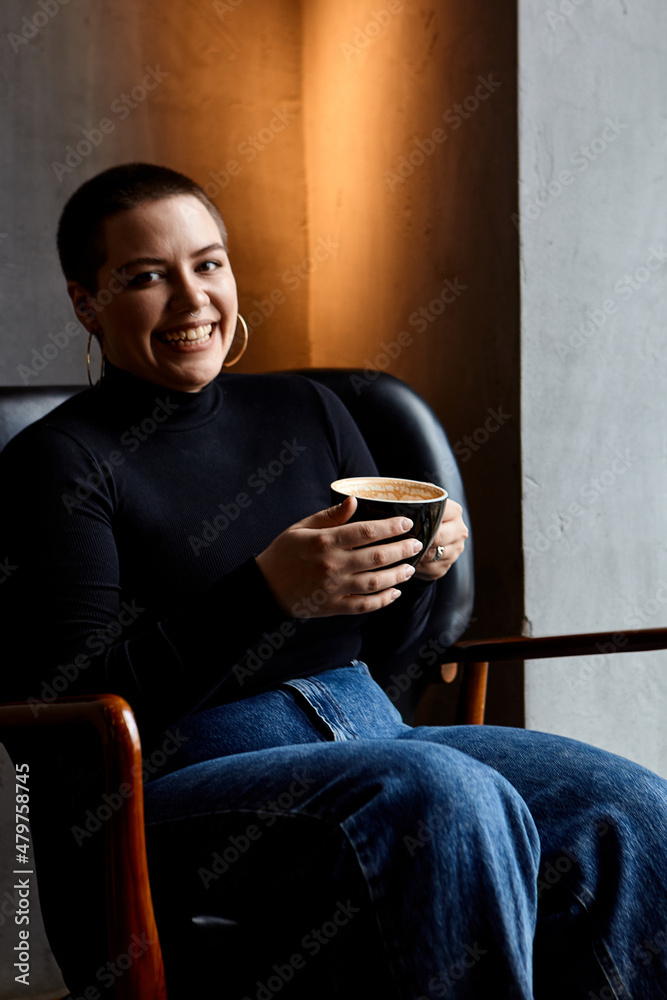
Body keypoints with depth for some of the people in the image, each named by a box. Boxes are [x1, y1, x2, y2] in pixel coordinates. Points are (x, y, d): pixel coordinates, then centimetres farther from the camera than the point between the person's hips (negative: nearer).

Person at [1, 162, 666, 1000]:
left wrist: (418, 563, -2)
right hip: (182, 773, -5)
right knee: (449, 795, -34)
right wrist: (266, 593, -22)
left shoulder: (304, 412, 17)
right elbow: (80, 696, -10)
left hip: (366, 728, 6)